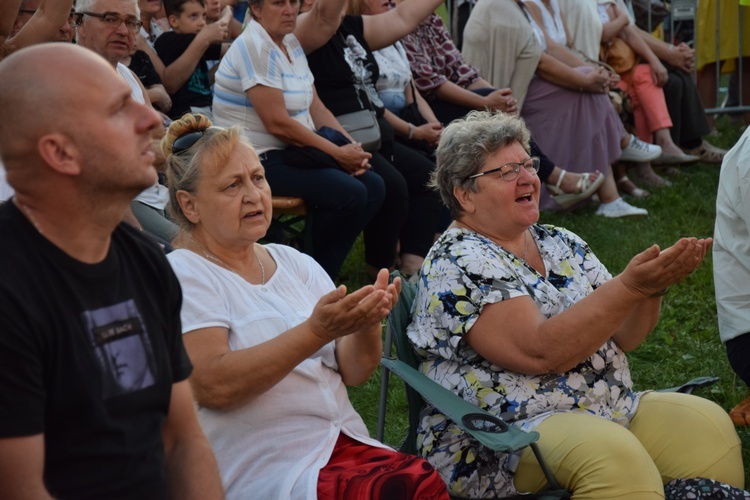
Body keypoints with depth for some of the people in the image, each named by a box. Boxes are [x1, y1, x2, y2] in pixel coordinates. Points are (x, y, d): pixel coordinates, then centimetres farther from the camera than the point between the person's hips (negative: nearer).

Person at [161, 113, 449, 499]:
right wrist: (316, 331, -22)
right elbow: (214, 385, -16)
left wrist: (366, 322, -10)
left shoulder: (296, 264, 17)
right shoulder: (183, 276, -1)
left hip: (346, 443, 7)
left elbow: (354, 372, 12)